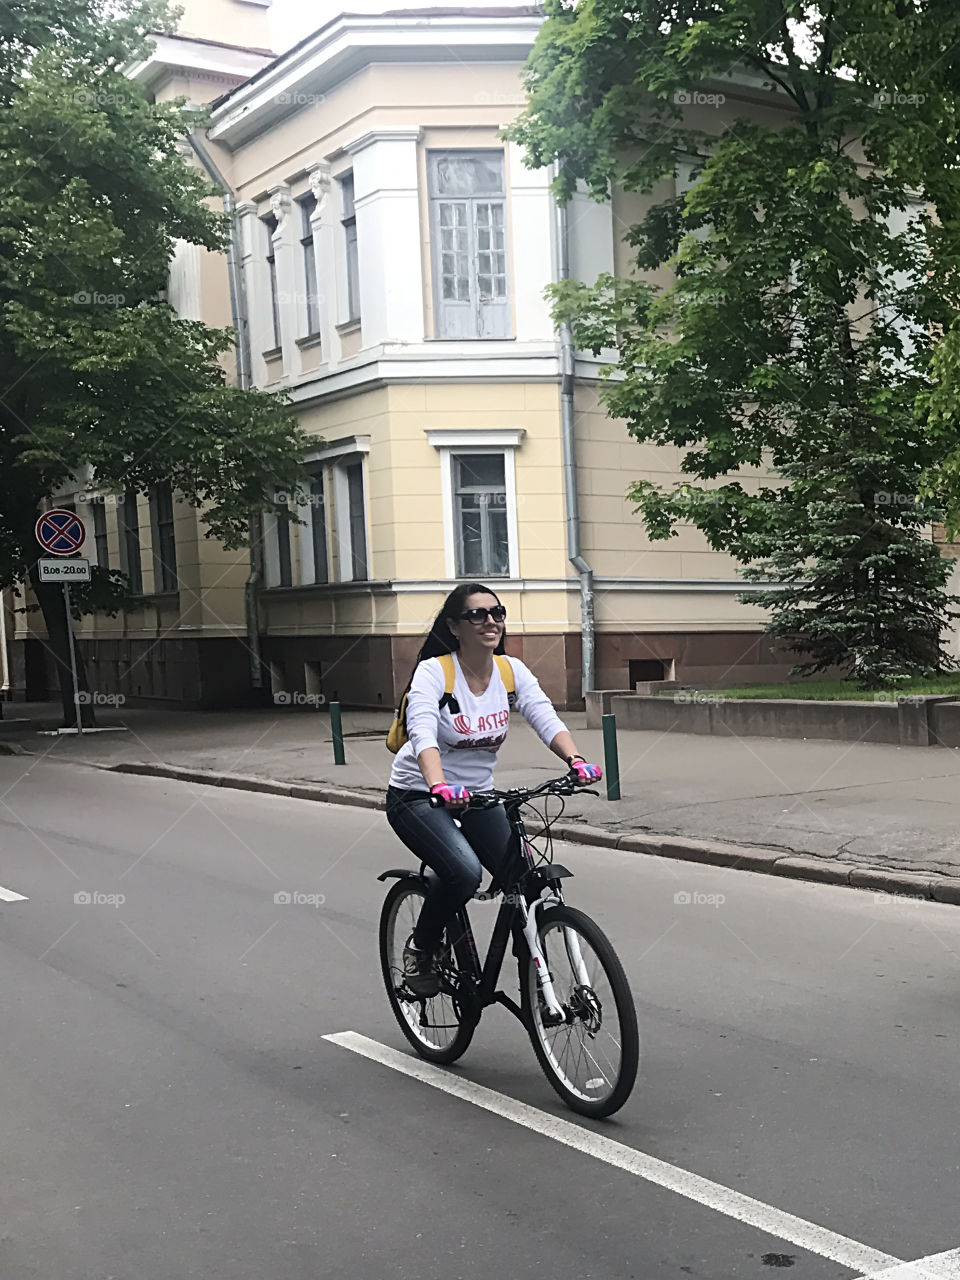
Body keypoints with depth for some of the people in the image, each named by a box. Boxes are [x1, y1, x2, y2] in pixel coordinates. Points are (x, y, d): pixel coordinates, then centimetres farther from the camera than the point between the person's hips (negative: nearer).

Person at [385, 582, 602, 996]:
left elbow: (546, 719, -20)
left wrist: (575, 760, -40)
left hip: (477, 795, 5)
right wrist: (439, 786, -56)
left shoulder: (511, 671, -6)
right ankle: (420, 948, 0)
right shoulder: (433, 671, -21)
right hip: (416, 796, -5)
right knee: (463, 872, -29)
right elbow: (422, 734, -37)